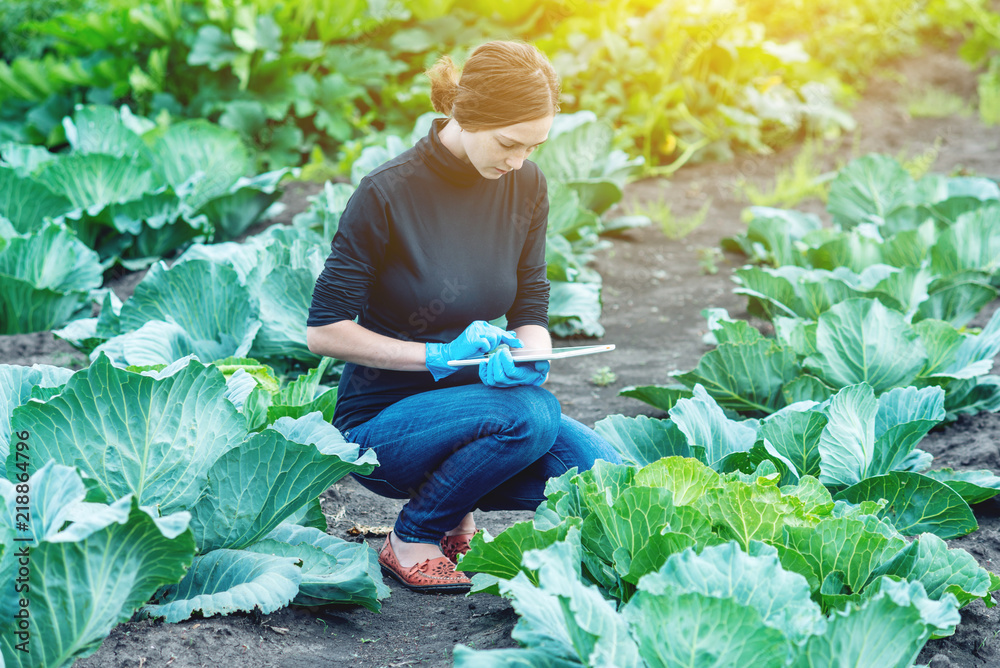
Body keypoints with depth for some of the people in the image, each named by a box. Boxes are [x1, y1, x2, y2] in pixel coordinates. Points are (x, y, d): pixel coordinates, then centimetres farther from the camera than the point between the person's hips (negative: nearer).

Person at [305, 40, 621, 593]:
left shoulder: (525, 186, 0)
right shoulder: (388, 193, -17)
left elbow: (531, 311, 5)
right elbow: (324, 331, -15)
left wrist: (527, 357, -18)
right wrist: (441, 356, -22)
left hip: (472, 406, 6)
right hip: (380, 422, -6)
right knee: (530, 414, -33)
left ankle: (455, 510, 8)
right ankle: (411, 541, -9)